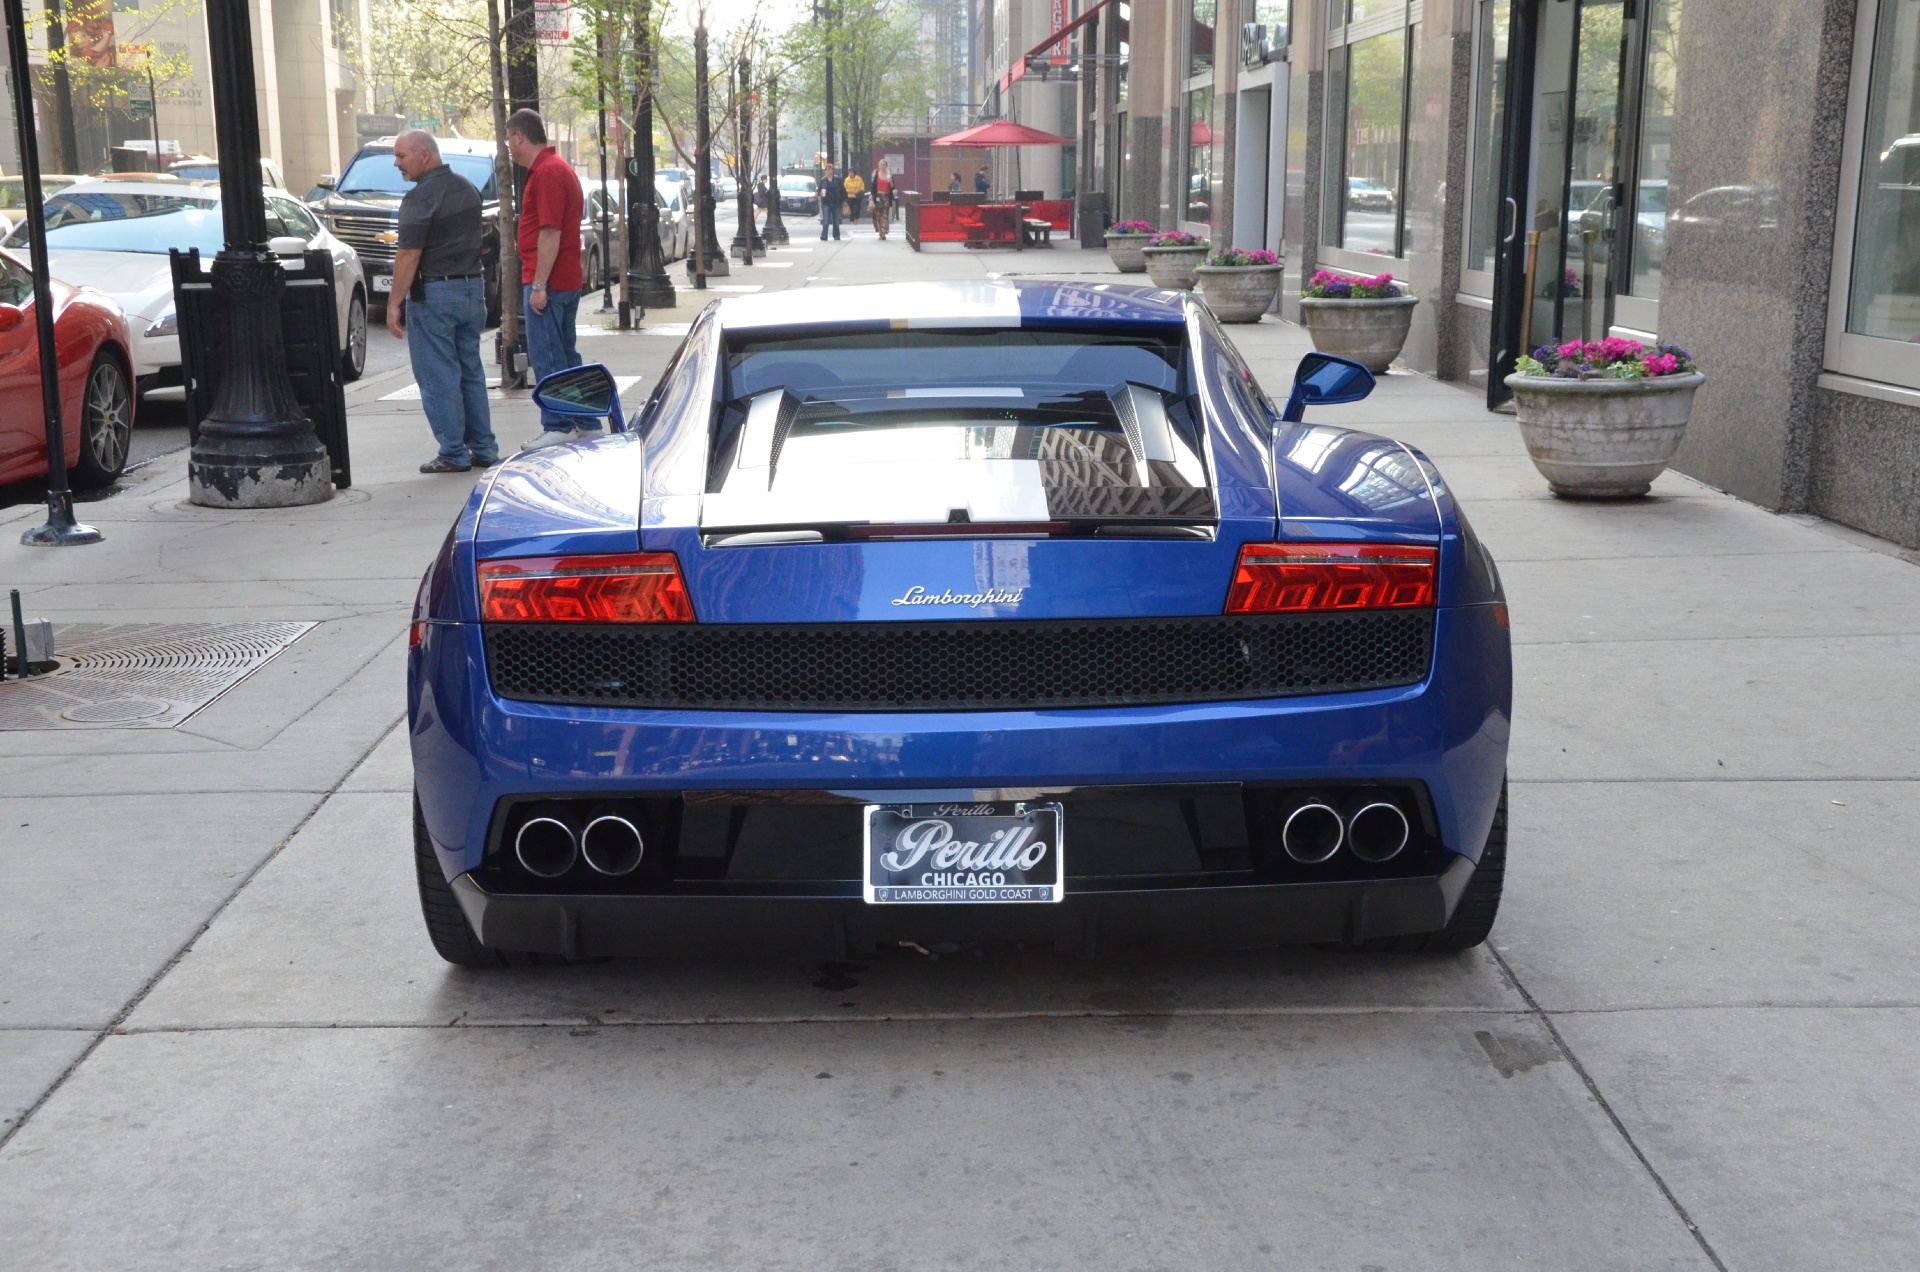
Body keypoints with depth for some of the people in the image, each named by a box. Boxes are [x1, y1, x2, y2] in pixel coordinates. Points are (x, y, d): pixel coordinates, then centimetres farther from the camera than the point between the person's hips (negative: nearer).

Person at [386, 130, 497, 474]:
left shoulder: (421, 196, -15)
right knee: (471, 372, 14)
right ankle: (483, 449, 16)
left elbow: (408, 255, -18)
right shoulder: (467, 188, 11)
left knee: (438, 378, -1)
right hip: (473, 287, 8)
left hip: (435, 293, -8)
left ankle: (453, 455, 0)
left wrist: (394, 303, -15)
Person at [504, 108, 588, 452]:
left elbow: (550, 233, -22)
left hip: (547, 281, -11)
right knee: (566, 355, 15)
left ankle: (557, 427, -3)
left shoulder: (546, 173, -16)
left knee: (546, 357, -6)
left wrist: (538, 285, -22)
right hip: (568, 280, 11)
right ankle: (586, 423, 19)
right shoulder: (557, 168, 18)